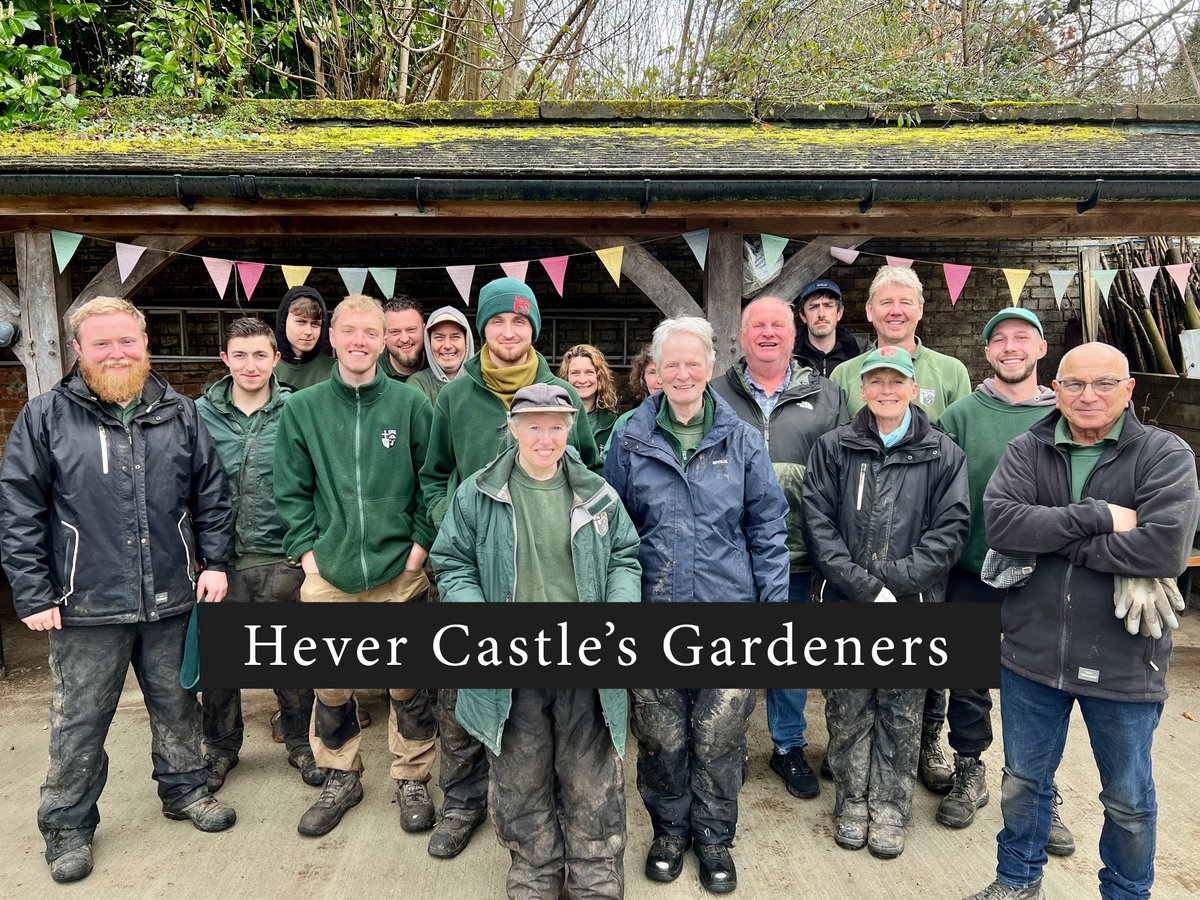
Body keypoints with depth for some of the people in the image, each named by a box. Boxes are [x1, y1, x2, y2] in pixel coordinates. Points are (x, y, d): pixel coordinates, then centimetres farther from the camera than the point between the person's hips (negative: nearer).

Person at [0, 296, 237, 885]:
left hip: (172, 599, 2)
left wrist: (214, 562, 2)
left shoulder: (180, 414, 4)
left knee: (177, 705, 17)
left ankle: (185, 789, 38)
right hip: (87, 606, -2)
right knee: (79, 723, 10)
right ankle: (67, 825, 30)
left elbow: (211, 495, 8)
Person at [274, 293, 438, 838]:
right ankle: (341, 778, 35)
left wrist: (420, 541, -6)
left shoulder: (410, 403, -2)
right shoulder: (303, 408, 2)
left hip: (400, 571, -1)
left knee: (407, 682, 10)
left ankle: (412, 780, 29)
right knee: (330, 685, 13)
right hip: (328, 574, 2)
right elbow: (291, 490, 5)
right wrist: (307, 550, -2)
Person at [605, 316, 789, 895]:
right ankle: (669, 829, 36)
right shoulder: (630, 440, 2)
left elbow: (768, 528, 4)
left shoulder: (742, 440, 1)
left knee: (720, 739, 10)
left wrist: (774, 604, 0)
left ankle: (714, 837, 33)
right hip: (652, 615, 1)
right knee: (660, 737, 11)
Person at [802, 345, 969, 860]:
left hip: (912, 607, 0)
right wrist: (862, 587, -13)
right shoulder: (834, 448, 2)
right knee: (848, 707, 11)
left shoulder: (942, 454, 1)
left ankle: (890, 807, 28)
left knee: (901, 712, 11)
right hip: (843, 604, 1)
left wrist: (892, 582, -14)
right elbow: (818, 522, -4)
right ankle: (852, 802, 29)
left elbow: (951, 528, -5)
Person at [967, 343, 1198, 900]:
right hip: (1032, 652, 2)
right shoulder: (1027, 452, -1)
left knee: (1128, 799, 18)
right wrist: (1099, 518, -23)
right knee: (1023, 780, 20)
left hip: (1122, 661, -2)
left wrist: (1053, 539, -18)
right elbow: (1000, 523, -18)